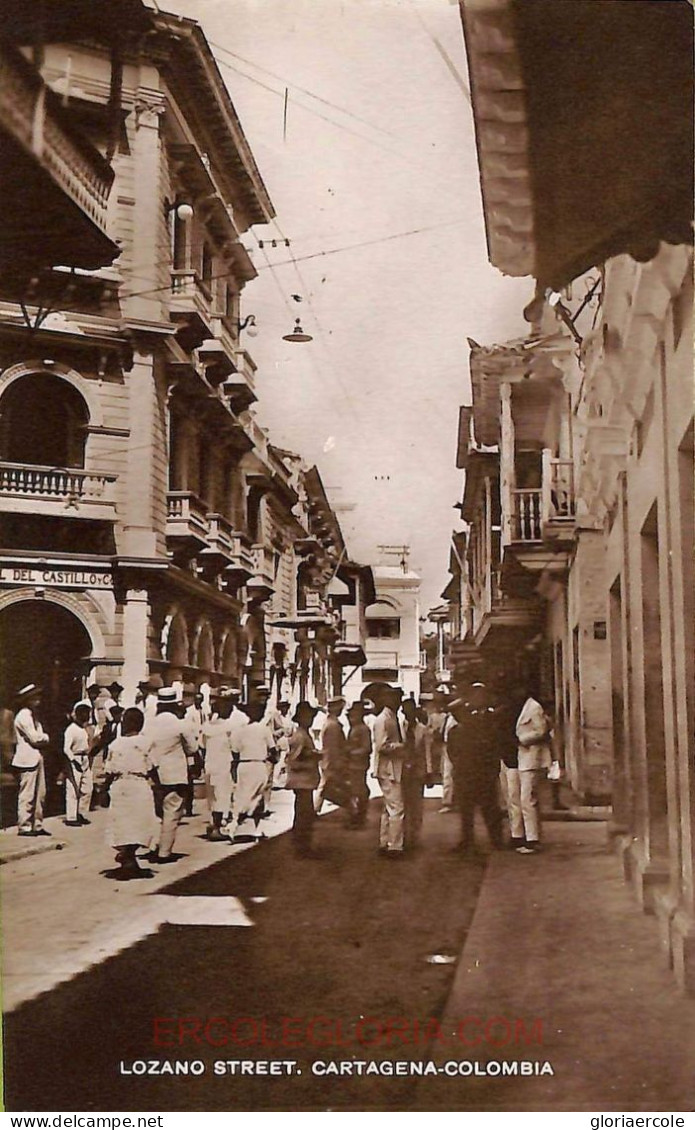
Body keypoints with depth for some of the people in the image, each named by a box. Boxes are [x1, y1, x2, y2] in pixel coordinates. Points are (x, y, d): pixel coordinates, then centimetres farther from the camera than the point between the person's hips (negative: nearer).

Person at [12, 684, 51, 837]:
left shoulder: (32, 715, 18)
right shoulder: (23, 716, -13)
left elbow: (40, 738, 17)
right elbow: (35, 738, -18)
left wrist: (42, 738, -4)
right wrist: (45, 737, 0)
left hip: (37, 758, 10)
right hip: (28, 759, -9)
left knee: (39, 794, 11)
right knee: (27, 795, -5)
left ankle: (37, 825, 17)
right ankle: (24, 827, 1)